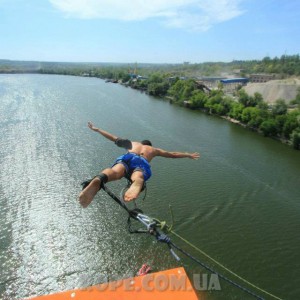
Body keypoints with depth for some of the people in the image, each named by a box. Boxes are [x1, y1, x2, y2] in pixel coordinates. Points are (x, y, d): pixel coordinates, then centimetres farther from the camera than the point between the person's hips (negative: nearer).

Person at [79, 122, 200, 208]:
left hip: (127, 157, 1)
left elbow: (114, 138, 48)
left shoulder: (132, 143, 43)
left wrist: (96, 129, 59)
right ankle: (136, 184, -70)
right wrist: (188, 155, 62)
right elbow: (173, 154, 47)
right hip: (143, 163, 0)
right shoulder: (154, 149, 42)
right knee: (138, 177, -33)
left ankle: (98, 180, -64)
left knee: (114, 171, -30)